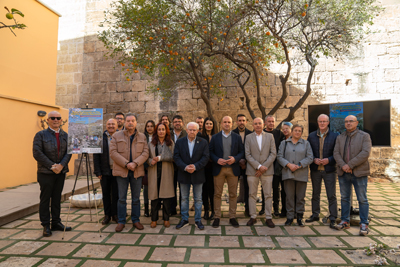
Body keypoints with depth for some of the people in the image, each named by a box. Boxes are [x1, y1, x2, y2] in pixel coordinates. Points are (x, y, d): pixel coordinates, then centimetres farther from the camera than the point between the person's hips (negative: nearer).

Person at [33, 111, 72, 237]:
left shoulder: (65, 135, 9)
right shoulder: (40, 135, -2)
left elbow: (69, 152, 3)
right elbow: (37, 153, -10)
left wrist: (61, 165, -13)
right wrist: (51, 166, -15)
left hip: (61, 172, 4)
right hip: (46, 173, -4)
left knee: (57, 198, 11)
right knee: (45, 199, 3)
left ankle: (56, 223, 20)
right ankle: (46, 226, 13)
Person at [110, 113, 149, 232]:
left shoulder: (142, 137, 8)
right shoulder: (117, 136, 3)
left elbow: (145, 153, 0)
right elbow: (113, 152, -6)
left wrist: (135, 163, -16)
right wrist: (126, 164, -15)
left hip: (137, 171, 1)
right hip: (121, 171, -1)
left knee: (136, 198, 9)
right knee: (121, 198, 6)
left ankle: (136, 220, 23)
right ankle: (121, 221, 18)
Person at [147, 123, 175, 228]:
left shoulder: (170, 143, 5)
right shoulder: (151, 143, 9)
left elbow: (172, 157, -6)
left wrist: (160, 158, -16)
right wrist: (151, 161, -14)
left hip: (166, 172, -1)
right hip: (154, 172, 1)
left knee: (166, 195, 3)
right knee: (154, 195, 3)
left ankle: (166, 219, 17)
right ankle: (154, 219, 17)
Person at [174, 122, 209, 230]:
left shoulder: (203, 142, 0)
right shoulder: (179, 142, 2)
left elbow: (205, 157, -6)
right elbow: (176, 157, -4)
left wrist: (195, 166, -20)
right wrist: (185, 167, -18)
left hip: (197, 174, -1)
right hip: (184, 174, 1)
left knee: (198, 199, 8)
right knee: (184, 198, 12)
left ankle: (198, 220, 22)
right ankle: (184, 219, 25)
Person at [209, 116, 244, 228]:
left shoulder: (237, 137, 8)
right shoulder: (215, 137, 7)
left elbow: (242, 152, 6)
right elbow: (210, 152, 4)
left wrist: (235, 159, -12)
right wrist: (217, 160, -12)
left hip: (233, 169, 1)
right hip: (218, 169, 0)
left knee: (233, 194, 5)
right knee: (217, 194, 4)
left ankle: (232, 217, 18)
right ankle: (217, 217, 15)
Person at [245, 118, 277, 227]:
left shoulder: (270, 136, 8)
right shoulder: (249, 137, 6)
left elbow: (273, 154, 1)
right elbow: (247, 155, -2)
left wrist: (264, 167, -9)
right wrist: (259, 166, -12)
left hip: (267, 170, 0)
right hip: (252, 170, 0)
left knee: (268, 195, 4)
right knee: (252, 194, 5)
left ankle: (268, 218, 15)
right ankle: (253, 217, 17)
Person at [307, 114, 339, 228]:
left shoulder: (334, 136, 0)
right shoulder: (311, 136, 7)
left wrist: (328, 160, -16)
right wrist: (314, 160, -9)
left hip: (329, 169, -2)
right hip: (315, 169, 3)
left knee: (331, 195, 0)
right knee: (315, 193, 13)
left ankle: (333, 219, 10)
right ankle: (315, 215, 26)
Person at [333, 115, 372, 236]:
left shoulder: (364, 136, -1)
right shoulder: (340, 137, 11)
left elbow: (365, 153, -14)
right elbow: (336, 153, 2)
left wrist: (350, 165, -17)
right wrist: (343, 165, -15)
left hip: (359, 173, -4)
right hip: (343, 173, 4)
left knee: (362, 199, 1)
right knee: (344, 198, 10)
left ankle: (364, 224, 11)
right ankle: (345, 221, 21)